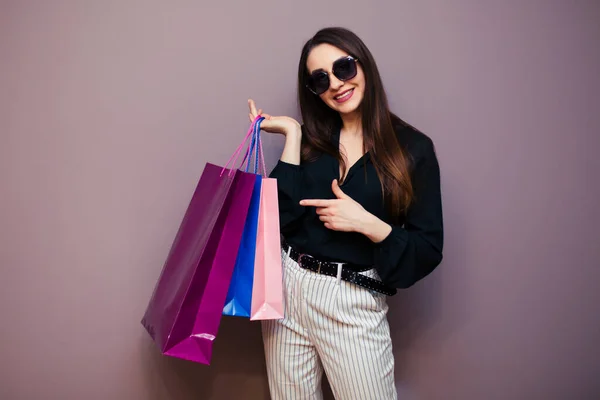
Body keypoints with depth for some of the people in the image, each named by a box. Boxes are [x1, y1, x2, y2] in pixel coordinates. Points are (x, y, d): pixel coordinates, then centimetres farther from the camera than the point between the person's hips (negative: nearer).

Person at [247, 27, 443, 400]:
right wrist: (292, 135, -6)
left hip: (355, 306, -3)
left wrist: (367, 223, -19)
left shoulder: (413, 147, -4)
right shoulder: (311, 138, 6)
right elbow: (281, 217, -8)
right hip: (287, 289, 4)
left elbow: (428, 251, -5)